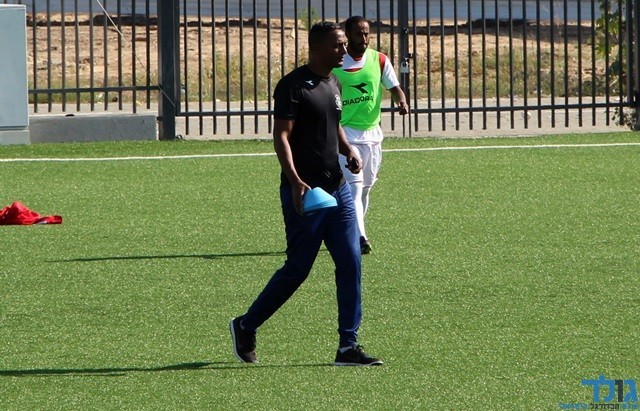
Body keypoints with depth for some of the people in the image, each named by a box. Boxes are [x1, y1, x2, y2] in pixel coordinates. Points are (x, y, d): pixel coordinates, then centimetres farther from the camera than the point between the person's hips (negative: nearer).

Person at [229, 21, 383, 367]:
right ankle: (245, 327, 17)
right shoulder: (294, 85, -11)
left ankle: (348, 346, 1)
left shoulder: (333, 84, 15)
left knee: (350, 263, -1)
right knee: (297, 269, -2)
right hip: (304, 193, -8)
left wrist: (347, 150, 9)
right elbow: (281, 136, -18)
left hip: (337, 188, 8)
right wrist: (295, 181, -30)